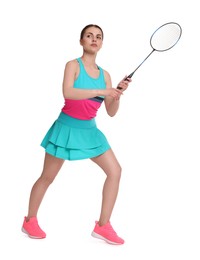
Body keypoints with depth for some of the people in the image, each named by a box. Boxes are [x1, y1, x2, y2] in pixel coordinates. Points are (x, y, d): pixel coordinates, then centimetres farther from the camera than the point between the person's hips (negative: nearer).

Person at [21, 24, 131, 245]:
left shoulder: (104, 75, 5)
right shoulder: (73, 65, -9)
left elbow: (111, 112, 5)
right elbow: (68, 92, -29)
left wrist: (118, 93, -12)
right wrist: (101, 91, -32)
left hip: (89, 130, 5)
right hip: (67, 127, -5)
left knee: (115, 171, -3)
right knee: (47, 177, 6)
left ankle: (102, 225, 4)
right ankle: (30, 221, 26)